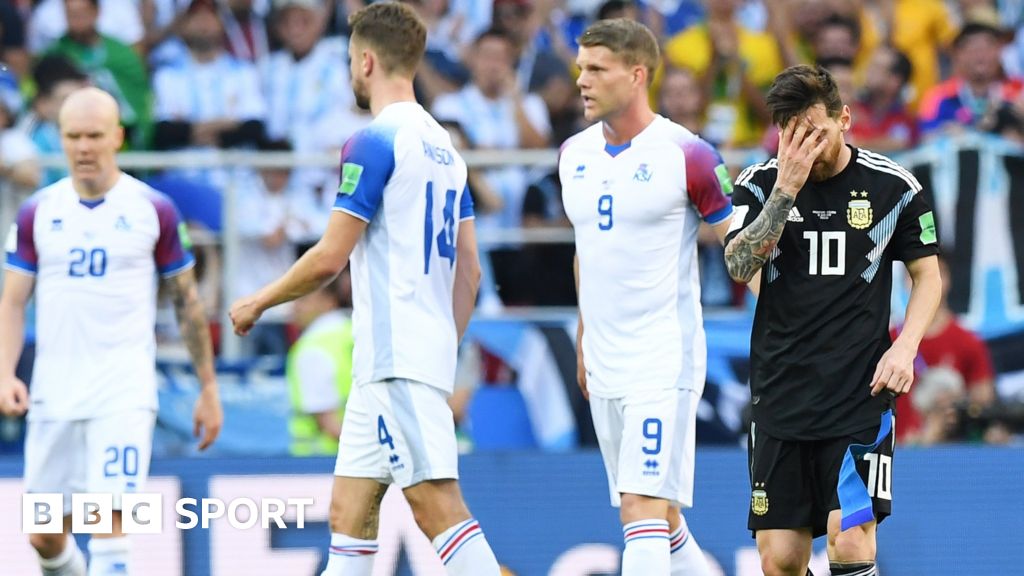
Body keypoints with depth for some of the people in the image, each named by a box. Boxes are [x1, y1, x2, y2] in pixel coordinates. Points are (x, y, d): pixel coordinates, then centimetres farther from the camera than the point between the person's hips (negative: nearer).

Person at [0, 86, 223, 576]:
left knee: (108, 519, -17)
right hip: (53, 389, 3)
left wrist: (209, 388, 9)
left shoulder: (153, 210, 1)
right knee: (45, 536, 6)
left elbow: (187, 301, 8)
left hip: (125, 389, -3)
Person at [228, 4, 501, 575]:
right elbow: (469, 270, 19)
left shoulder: (374, 142, -11)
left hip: (395, 357, -9)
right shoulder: (444, 146, 16)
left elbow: (330, 258, -12)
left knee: (438, 507, -14)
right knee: (349, 513, 10)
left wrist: (257, 303, 3)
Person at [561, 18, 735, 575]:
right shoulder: (574, 154, 10)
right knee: (658, 517, 11)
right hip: (604, 366, 7)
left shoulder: (687, 154, -10)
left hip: (664, 363, -7)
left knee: (644, 510, -15)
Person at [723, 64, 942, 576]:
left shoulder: (892, 186, 0)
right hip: (780, 395, 2)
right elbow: (739, 266, -12)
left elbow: (927, 275, 10)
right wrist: (786, 188, -20)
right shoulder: (759, 184, 2)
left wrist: (904, 346, -6)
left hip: (861, 396, -2)